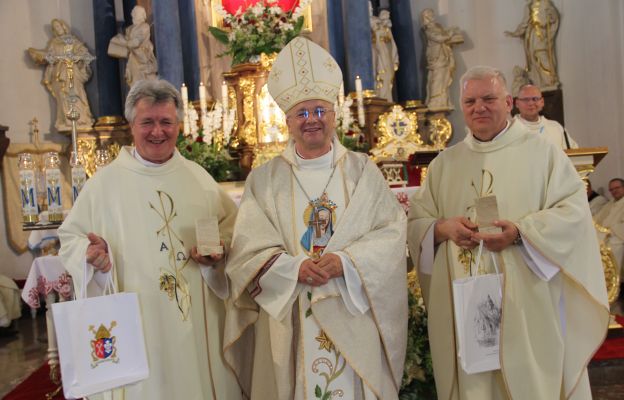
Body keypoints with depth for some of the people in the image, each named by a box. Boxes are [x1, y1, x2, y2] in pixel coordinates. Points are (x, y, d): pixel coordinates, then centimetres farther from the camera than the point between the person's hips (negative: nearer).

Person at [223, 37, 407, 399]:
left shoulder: (363, 171, 5)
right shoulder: (264, 179, 4)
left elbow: (393, 232, -2)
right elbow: (247, 248, -3)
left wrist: (346, 261, -16)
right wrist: (295, 268, -18)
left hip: (353, 319, 1)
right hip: (289, 324, 0)